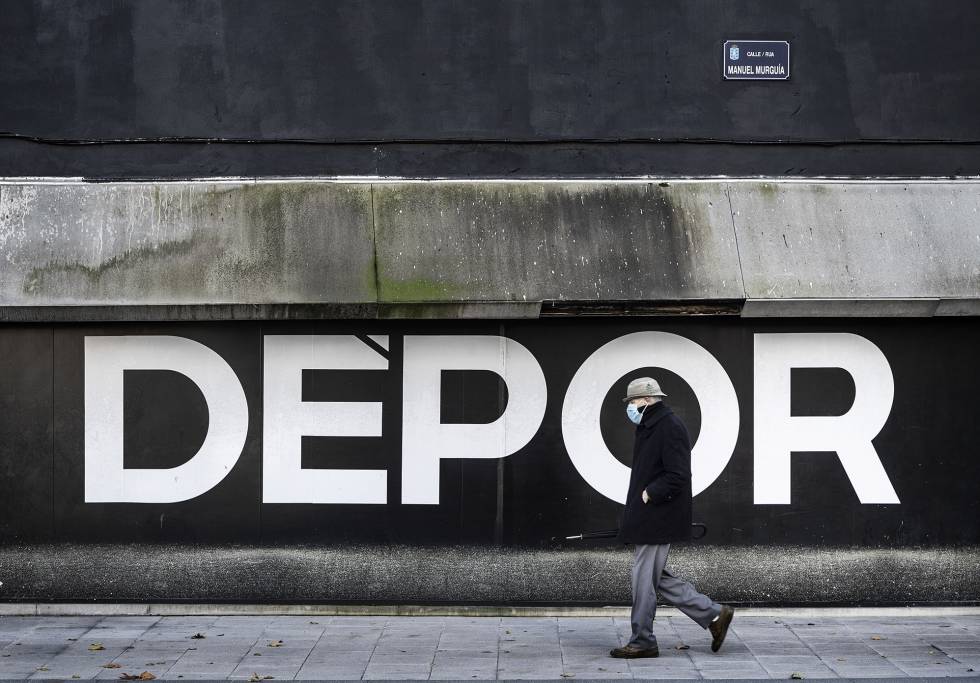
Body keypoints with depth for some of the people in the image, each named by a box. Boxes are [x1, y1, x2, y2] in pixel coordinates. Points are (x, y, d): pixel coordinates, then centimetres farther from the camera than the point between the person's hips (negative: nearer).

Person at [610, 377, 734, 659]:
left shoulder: (670, 427, -15)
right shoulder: (649, 427, 16)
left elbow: (676, 477, -21)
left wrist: (648, 495, -16)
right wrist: (641, 496, 12)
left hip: (657, 519, -10)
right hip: (647, 518, 10)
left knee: (644, 579, -3)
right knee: (657, 578, 13)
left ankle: (642, 642, 7)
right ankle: (714, 614, 17)